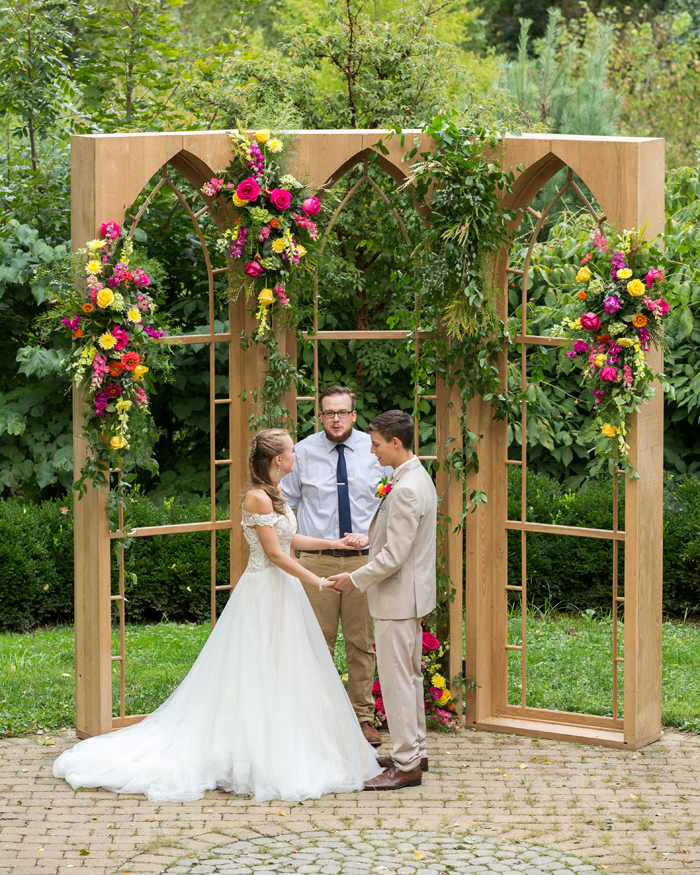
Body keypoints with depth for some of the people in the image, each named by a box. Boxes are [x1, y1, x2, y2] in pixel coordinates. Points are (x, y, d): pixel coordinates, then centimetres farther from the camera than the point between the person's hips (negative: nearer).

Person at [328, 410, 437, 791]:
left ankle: (405, 766, 0)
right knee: (409, 676, 19)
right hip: (409, 596, 11)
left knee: (397, 681, -4)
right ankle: (415, 751, 29)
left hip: (397, 599, -11)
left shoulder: (407, 491, -24)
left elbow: (394, 555, -25)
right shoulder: (418, 479, 9)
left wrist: (356, 579, -15)